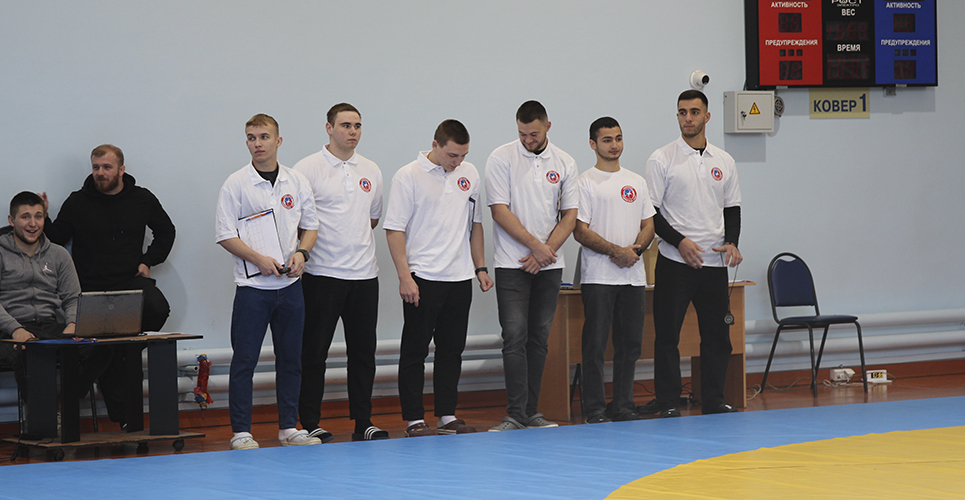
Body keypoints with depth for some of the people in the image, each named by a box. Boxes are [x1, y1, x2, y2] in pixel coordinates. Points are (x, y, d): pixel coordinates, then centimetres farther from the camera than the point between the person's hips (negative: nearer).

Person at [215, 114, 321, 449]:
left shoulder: (297, 182, 7)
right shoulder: (236, 184, -3)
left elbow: (310, 226, 14)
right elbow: (225, 235, -5)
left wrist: (301, 253, -5)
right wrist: (259, 259, -16)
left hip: (290, 284, 4)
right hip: (252, 284, -4)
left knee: (291, 359, 8)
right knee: (244, 360, -3)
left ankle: (288, 428, 16)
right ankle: (241, 432, 2)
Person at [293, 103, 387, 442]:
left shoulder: (371, 172, 12)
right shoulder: (308, 169, -5)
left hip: (364, 274, 5)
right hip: (322, 274, -5)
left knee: (363, 351, 7)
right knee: (314, 351, 0)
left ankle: (363, 423, 13)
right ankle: (310, 424, 6)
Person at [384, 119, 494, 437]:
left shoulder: (469, 175, 10)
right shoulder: (408, 177, -7)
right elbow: (394, 230, -9)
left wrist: (481, 268, 15)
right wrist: (405, 277, -15)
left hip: (460, 279, 5)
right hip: (422, 279, -5)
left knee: (452, 350, 9)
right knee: (415, 351, 0)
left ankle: (447, 417, 15)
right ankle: (414, 420, 3)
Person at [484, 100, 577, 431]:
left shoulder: (564, 163, 6)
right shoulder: (501, 159, -4)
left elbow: (569, 215, 6)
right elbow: (500, 211, -9)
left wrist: (546, 252, -7)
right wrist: (536, 246, -12)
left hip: (549, 266, 4)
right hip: (512, 264, -4)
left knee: (539, 339, 6)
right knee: (515, 336, -10)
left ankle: (530, 412, 11)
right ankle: (515, 414, -12)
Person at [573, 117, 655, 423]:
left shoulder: (636, 182, 16)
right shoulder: (585, 183, -1)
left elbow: (648, 225, 14)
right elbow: (581, 231, -8)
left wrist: (636, 249, -7)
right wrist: (616, 251, -18)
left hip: (633, 276, 5)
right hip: (598, 277, -5)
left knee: (630, 343, 6)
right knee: (595, 344, -6)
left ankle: (622, 406, 14)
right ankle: (595, 410, -2)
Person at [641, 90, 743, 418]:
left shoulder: (724, 161, 10)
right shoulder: (662, 159, -3)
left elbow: (732, 207, 15)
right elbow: (650, 212, -6)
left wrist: (732, 243, -2)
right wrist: (679, 241, -17)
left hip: (714, 261, 4)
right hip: (675, 262, -4)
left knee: (717, 334, 7)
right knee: (667, 333, -3)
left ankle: (713, 401, 15)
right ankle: (667, 402, 3)